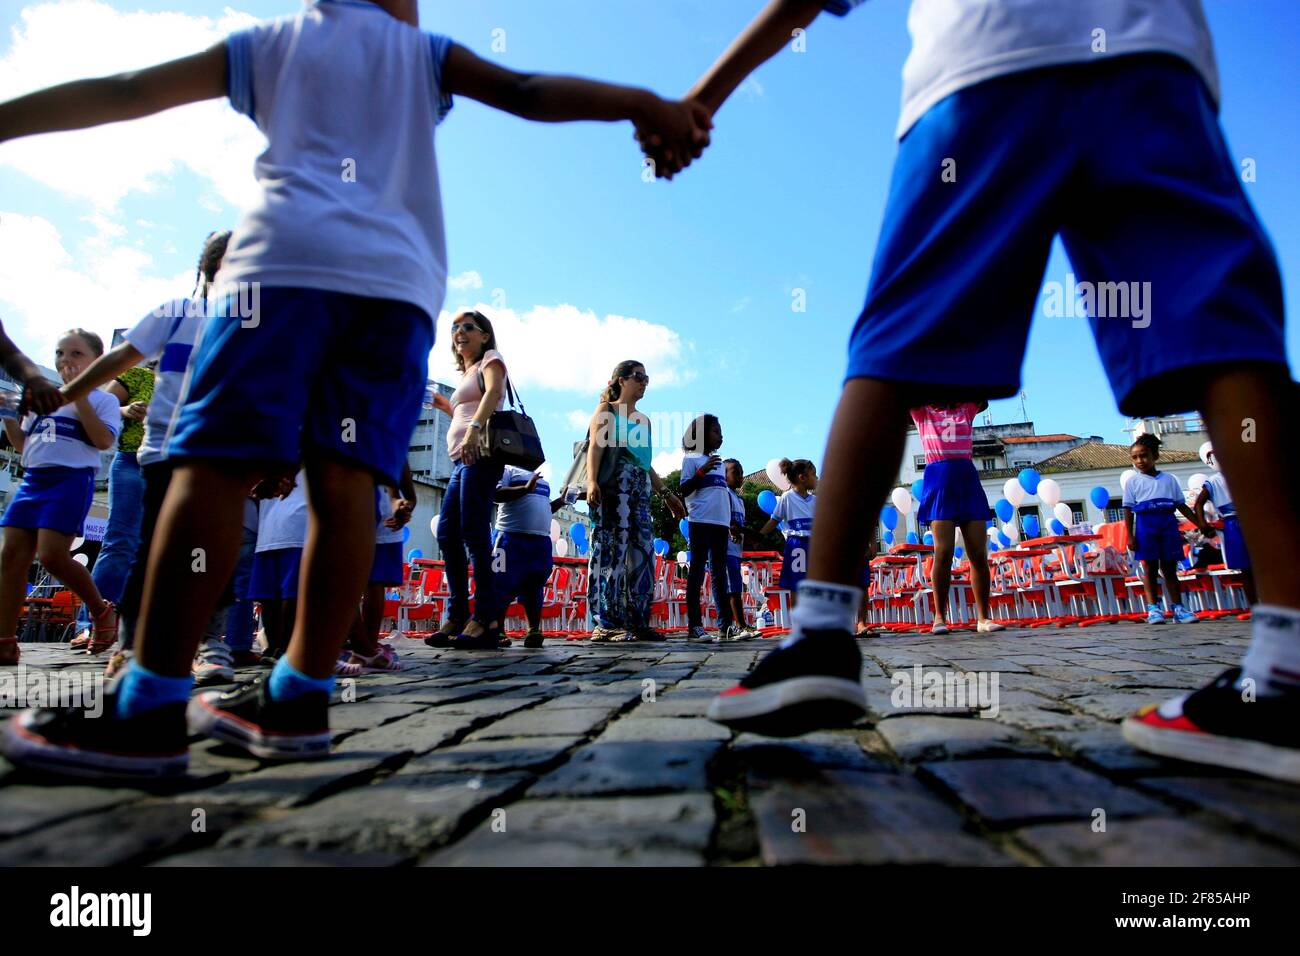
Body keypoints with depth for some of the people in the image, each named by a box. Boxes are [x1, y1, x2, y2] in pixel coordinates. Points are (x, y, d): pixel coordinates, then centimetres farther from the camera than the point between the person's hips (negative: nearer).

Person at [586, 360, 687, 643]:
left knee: (642, 555, 2)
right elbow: (595, 447, -6)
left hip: (640, 490, 7)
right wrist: (591, 482, -22)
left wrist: (666, 494, 25)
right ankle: (605, 623, -14)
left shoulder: (644, 420, 27)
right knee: (611, 550, -13)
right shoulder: (606, 410, 8)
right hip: (612, 486, -7)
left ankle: (637, 622, 5)